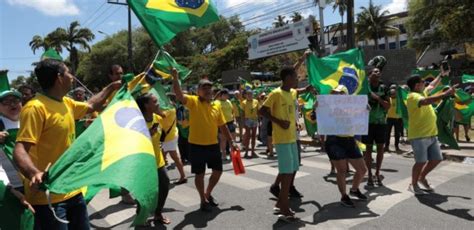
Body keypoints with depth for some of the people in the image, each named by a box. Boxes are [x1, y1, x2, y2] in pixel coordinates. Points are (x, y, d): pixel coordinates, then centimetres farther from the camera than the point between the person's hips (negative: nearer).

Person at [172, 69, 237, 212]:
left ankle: (208, 194, 36)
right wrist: (175, 78, -39)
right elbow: (179, 95, -27)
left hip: (213, 145, 5)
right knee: (200, 174, 6)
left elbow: (223, 126, 11)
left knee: (218, 171, 13)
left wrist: (231, 142, 10)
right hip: (197, 146, -5)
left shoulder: (216, 106, 5)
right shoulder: (193, 102, -8)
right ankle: (203, 200, 25)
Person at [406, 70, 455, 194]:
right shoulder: (413, 96, -15)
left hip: (431, 134, 9)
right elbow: (426, 101, -35)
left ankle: (422, 178, 30)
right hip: (419, 136, -9)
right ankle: (413, 185, 10)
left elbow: (432, 86, 35)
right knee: (421, 161, -7)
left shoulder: (423, 92, 14)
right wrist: (445, 94, -37)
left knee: (436, 159, 13)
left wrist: (442, 75, 35)